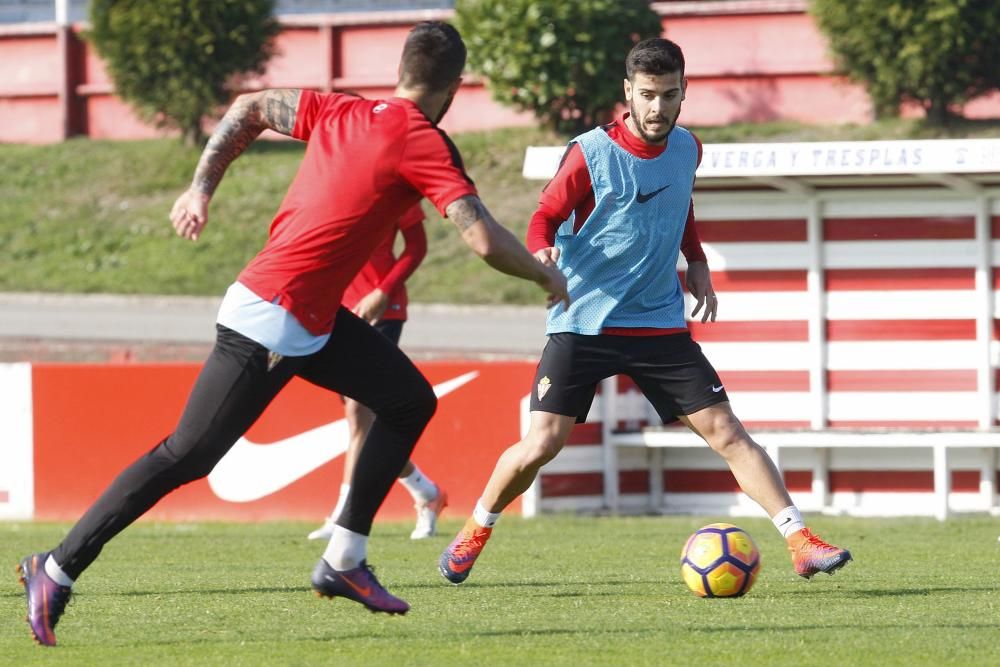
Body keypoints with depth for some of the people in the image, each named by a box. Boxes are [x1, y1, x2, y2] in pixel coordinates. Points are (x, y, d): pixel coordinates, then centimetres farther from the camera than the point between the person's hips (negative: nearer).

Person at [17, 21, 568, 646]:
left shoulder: (339, 112, 6)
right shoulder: (424, 144, -15)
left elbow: (249, 108, 16)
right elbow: (485, 239, -20)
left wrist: (202, 187, 17)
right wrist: (548, 275, -3)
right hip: (271, 323, -9)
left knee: (411, 402, 12)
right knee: (185, 457, -5)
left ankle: (343, 561, 15)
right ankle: (57, 570, -1)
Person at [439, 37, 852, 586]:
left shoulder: (686, 149, 4)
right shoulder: (590, 154, -12)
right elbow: (544, 217, -4)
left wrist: (697, 264, 11)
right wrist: (543, 254, -26)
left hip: (659, 323, 3)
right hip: (583, 323, -3)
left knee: (726, 432, -5)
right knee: (540, 445, -10)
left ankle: (801, 543, -6)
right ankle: (475, 532, 15)